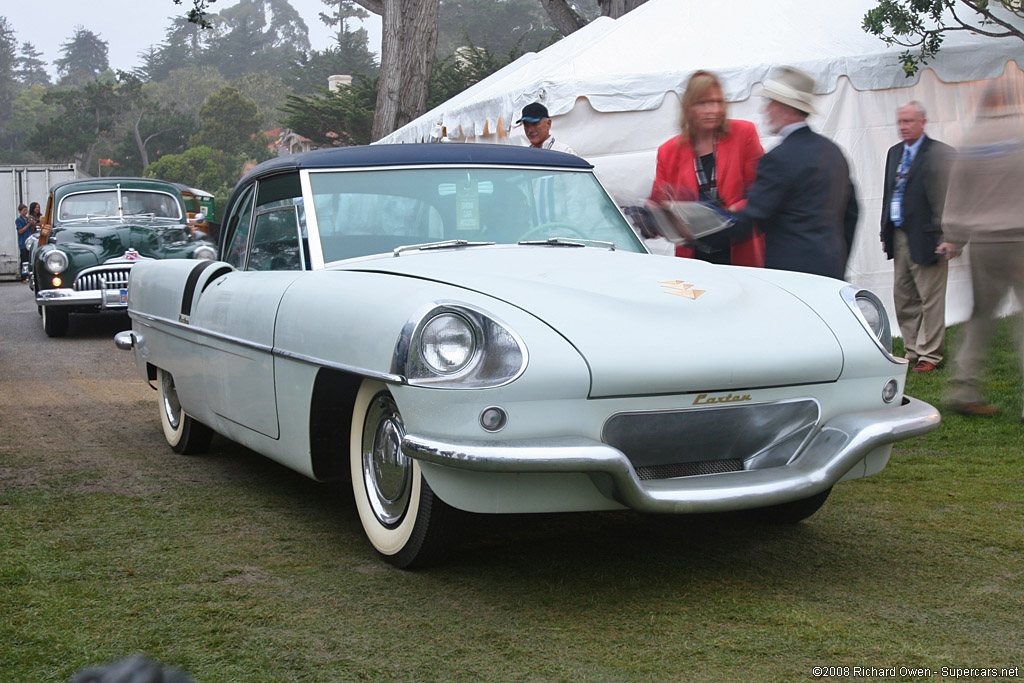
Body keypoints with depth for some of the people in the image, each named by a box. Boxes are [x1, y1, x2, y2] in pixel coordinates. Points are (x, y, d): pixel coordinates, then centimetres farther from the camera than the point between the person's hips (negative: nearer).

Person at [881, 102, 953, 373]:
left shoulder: (940, 153, -8)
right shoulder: (894, 152, 14)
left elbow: (947, 197, -11)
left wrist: (943, 238, -16)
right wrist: (885, 233, 13)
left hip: (925, 238, -7)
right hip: (899, 237, 7)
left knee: (930, 299, 0)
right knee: (903, 300, 11)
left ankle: (930, 355, 9)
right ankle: (913, 351, 22)